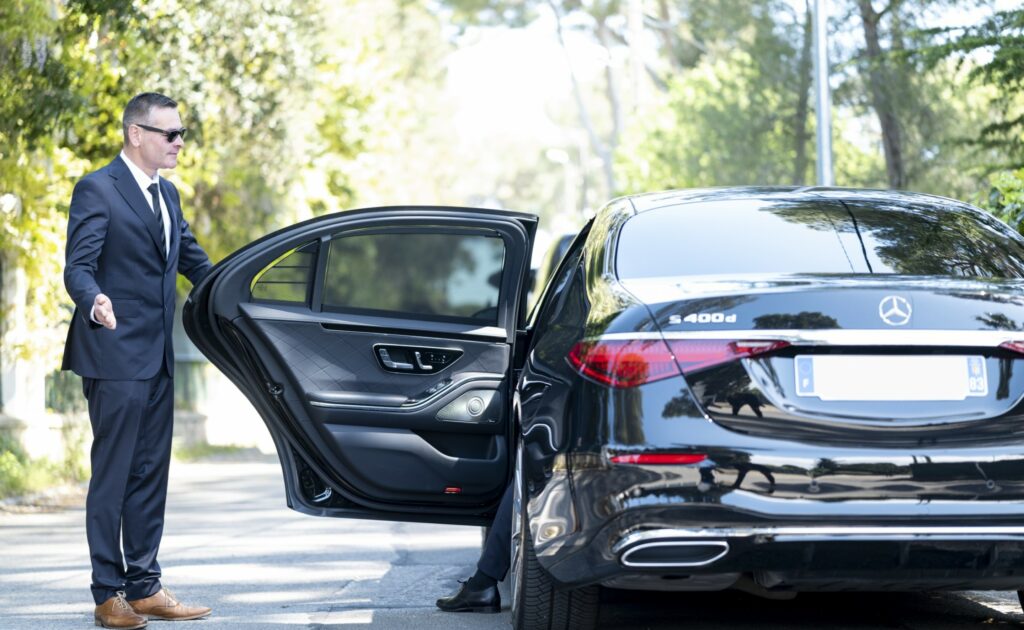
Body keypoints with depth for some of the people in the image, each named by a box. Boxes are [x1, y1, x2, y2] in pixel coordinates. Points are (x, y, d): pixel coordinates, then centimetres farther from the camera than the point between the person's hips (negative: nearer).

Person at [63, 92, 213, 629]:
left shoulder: (167, 194, 16)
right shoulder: (97, 189, -9)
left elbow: (195, 262, 25)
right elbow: (78, 268, -15)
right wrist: (95, 302, -36)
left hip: (157, 359, 8)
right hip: (116, 355, -8)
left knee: (150, 474, 10)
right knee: (112, 474, -4)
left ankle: (144, 587, 16)